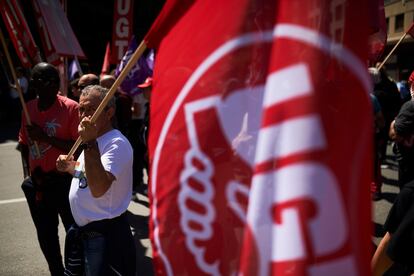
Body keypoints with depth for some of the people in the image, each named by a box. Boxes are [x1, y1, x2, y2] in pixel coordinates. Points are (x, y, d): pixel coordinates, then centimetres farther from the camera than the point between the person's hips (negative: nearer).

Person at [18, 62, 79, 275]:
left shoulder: (71, 108, -12)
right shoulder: (29, 108, 3)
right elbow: (24, 144, 12)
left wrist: (45, 137, -23)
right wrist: (32, 170, 1)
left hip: (65, 181, -5)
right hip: (38, 183, 6)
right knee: (45, 236, 19)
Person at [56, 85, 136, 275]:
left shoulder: (116, 144, -23)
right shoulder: (93, 141, 8)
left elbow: (98, 189, -35)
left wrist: (89, 143, -38)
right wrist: (70, 167, 3)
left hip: (104, 234, -10)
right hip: (83, 230, 10)